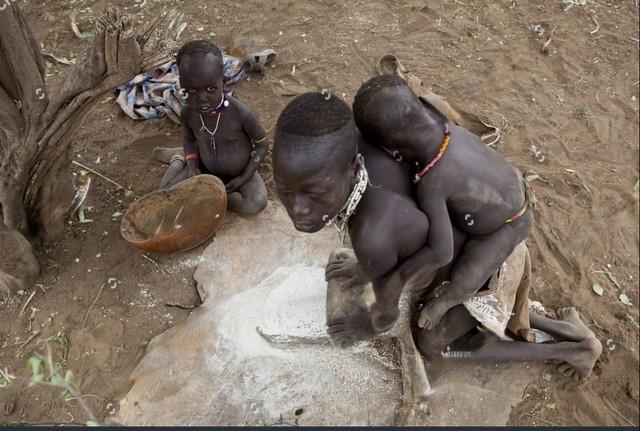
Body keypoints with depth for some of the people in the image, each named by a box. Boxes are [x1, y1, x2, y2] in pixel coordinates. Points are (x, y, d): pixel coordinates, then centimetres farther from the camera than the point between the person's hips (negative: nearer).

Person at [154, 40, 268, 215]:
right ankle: (179, 159, 20)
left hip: (240, 171, -2)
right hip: (206, 168, 3)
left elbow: (262, 144, -17)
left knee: (256, 204, -29)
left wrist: (243, 179, -20)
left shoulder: (240, 112, -32)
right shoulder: (187, 113, -20)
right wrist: (192, 165, -15)